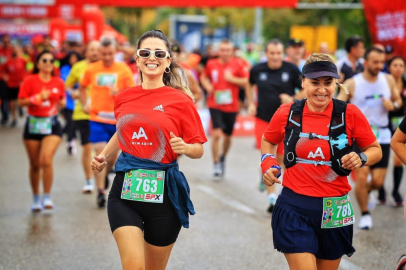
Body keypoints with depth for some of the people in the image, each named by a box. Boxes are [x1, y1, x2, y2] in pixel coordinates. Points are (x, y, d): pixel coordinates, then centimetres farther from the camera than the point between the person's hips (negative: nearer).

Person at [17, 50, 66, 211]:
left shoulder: (58, 82, 5)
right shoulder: (30, 81, -4)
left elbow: (62, 100, 19)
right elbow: (21, 102, -7)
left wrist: (62, 102, -3)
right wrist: (38, 97, -19)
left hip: (52, 125, 1)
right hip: (33, 124, 0)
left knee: (46, 159, -18)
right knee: (35, 164, 8)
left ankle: (47, 197, -7)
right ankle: (36, 198, 25)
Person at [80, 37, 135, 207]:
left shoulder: (123, 70, -2)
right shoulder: (91, 69, 2)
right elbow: (82, 87, 19)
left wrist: (119, 93, -20)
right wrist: (84, 104, 5)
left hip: (117, 119, 1)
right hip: (97, 118, -1)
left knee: (113, 154, 12)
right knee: (100, 154, -11)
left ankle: (106, 173, 44)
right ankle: (100, 192, -9)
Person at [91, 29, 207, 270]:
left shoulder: (180, 100, -5)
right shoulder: (123, 98, 5)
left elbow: (198, 149, -1)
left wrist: (184, 147, -22)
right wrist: (104, 155, 10)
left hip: (164, 191, -1)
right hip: (125, 189, 2)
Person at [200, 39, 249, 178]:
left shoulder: (237, 64, -4)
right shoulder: (211, 64, 1)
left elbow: (246, 81, -5)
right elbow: (203, 77, 18)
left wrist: (232, 79, -17)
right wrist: (207, 85, -2)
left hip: (231, 106, 1)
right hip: (215, 105, -1)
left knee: (227, 136, 14)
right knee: (216, 134, -16)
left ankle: (223, 157, 42)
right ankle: (216, 164, -4)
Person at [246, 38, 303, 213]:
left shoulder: (292, 70, -8)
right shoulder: (257, 70, -2)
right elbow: (250, 85, 19)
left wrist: (293, 99, -18)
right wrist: (251, 104, 8)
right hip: (263, 119, 1)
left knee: (281, 158, 8)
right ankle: (272, 197, 4)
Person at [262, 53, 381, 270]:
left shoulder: (350, 114, -7)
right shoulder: (286, 113, -4)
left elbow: (376, 149, 4)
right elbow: (268, 140, 16)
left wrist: (362, 158, -17)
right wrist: (268, 165, -1)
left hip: (334, 210, 1)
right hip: (294, 208, -1)